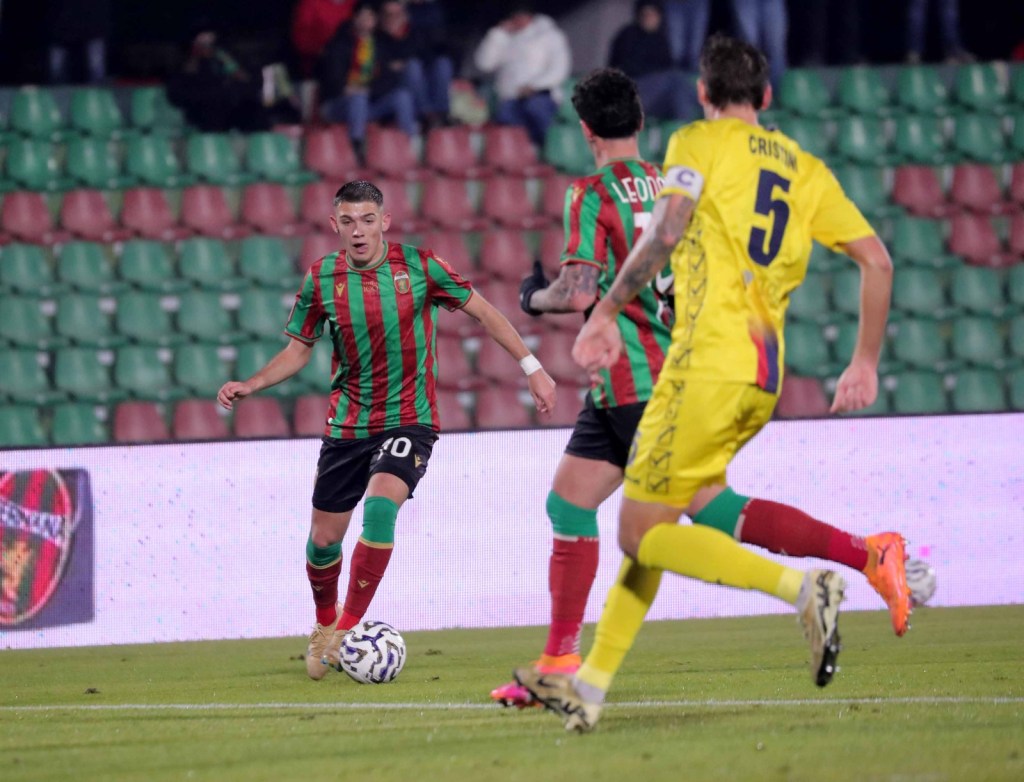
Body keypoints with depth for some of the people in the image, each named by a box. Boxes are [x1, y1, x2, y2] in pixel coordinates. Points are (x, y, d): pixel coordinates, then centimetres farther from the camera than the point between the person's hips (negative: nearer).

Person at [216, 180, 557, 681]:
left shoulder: (418, 266, -8)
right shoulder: (321, 280, -3)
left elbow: (482, 312, 1)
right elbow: (298, 350, 8)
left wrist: (531, 367, -1)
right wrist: (249, 385, -7)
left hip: (409, 418, -3)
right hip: (347, 424, 3)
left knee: (380, 506, -27)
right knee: (324, 540, 5)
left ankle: (348, 630, -19)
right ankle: (325, 624, 35)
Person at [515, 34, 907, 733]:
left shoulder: (699, 143, 1)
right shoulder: (804, 168, 17)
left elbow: (666, 233, -15)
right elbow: (877, 261, 13)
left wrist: (608, 312, -7)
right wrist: (866, 363, 20)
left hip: (708, 362, -7)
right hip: (765, 374, 7)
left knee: (644, 536, -4)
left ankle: (803, 588, -21)